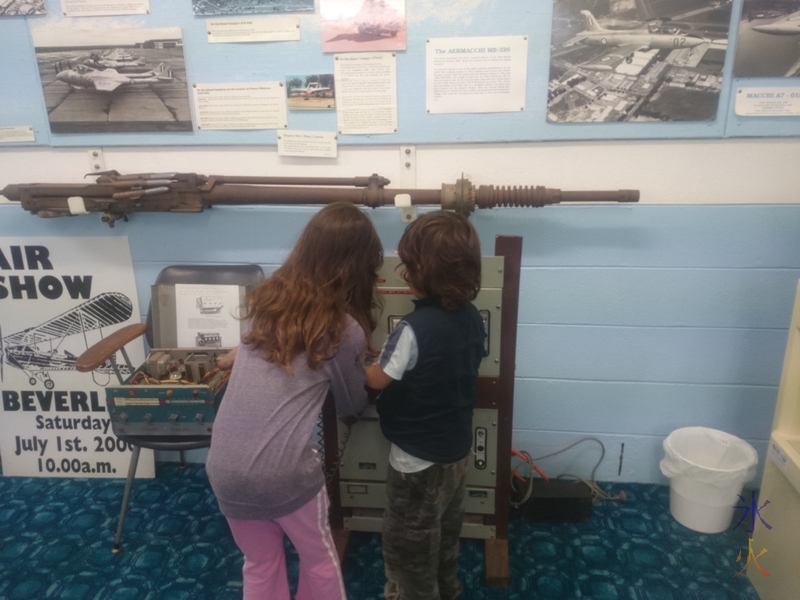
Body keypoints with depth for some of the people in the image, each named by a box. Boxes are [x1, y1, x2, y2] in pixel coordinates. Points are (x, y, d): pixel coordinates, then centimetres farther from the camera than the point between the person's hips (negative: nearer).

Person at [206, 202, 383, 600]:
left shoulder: (264, 298, 4)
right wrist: (361, 373, 24)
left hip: (224, 467, 5)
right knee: (319, 560, 25)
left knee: (260, 564, 28)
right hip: (283, 472, -4)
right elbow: (351, 407, 6)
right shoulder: (344, 330, -10)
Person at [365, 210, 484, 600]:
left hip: (417, 461, -8)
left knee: (408, 546, 17)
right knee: (445, 533, 30)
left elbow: (376, 380, -18)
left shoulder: (414, 329, -30)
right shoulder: (471, 317, -7)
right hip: (456, 449, 8)